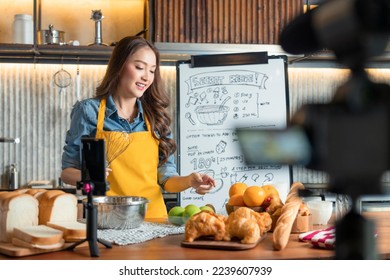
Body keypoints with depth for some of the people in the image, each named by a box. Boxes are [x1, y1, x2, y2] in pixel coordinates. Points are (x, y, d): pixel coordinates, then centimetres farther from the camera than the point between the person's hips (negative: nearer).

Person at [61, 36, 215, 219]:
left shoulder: (155, 116, 11)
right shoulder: (89, 110, 2)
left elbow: (165, 177, 12)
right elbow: (67, 171, 6)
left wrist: (189, 181, -7)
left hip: (153, 217, 3)